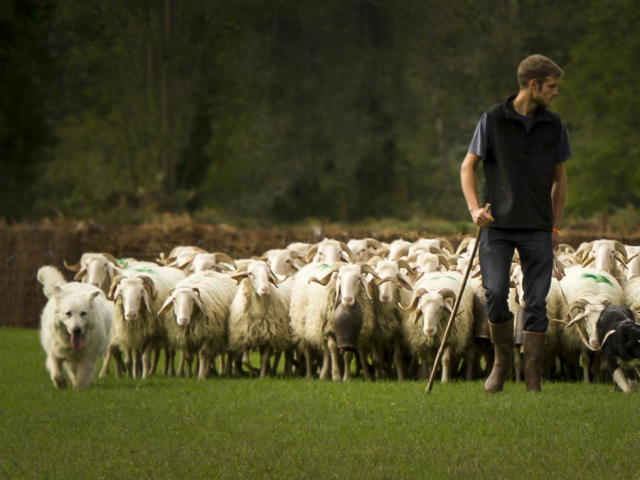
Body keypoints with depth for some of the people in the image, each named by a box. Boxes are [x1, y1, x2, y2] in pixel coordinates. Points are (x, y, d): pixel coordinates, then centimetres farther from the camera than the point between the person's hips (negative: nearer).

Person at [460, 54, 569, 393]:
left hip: (537, 228, 2)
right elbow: (468, 166, 4)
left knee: (536, 303, -2)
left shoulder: (553, 126, 9)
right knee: (495, 294, -14)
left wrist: (555, 227, 13)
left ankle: (533, 380, 2)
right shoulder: (493, 120, 0)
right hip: (497, 225, -2)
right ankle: (501, 359, 10)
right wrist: (474, 208, -11)